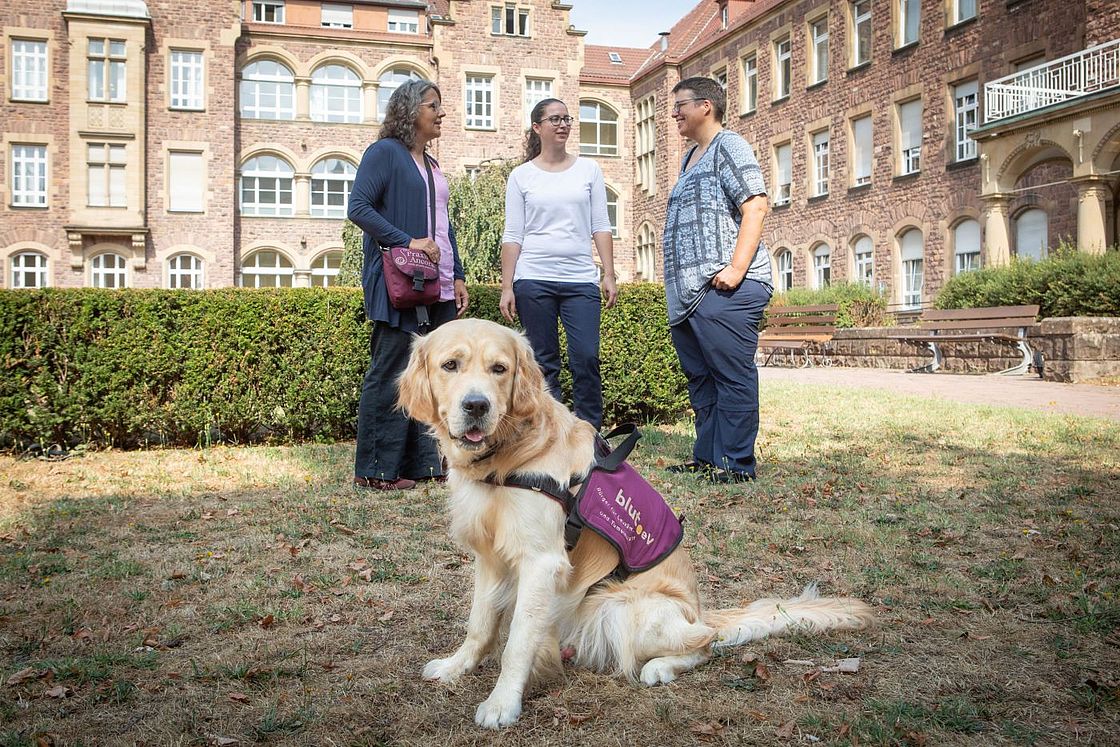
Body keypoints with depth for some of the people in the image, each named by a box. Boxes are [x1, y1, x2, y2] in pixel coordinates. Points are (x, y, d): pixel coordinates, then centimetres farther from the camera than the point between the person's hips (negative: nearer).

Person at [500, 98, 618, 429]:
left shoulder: (589, 169, 10)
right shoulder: (521, 176, 7)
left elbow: (601, 227, 9)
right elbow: (512, 236, 5)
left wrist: (609, 274, 1)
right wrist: (507, 287, -1)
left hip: (581, 279, 1)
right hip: (534, 279, 0)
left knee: (586, 358, -9)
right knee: (544, 363, 2)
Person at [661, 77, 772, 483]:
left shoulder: (728, 146, -3)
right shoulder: (690, 158, 25)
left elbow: (756, 206, -14)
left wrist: (736, 268, -23)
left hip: (723, 289, -10)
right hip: (688, 293, 10)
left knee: (732, 377, -6)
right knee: (700, 378, 13)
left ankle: (736, 462, -1)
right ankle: (706, 457, 22)